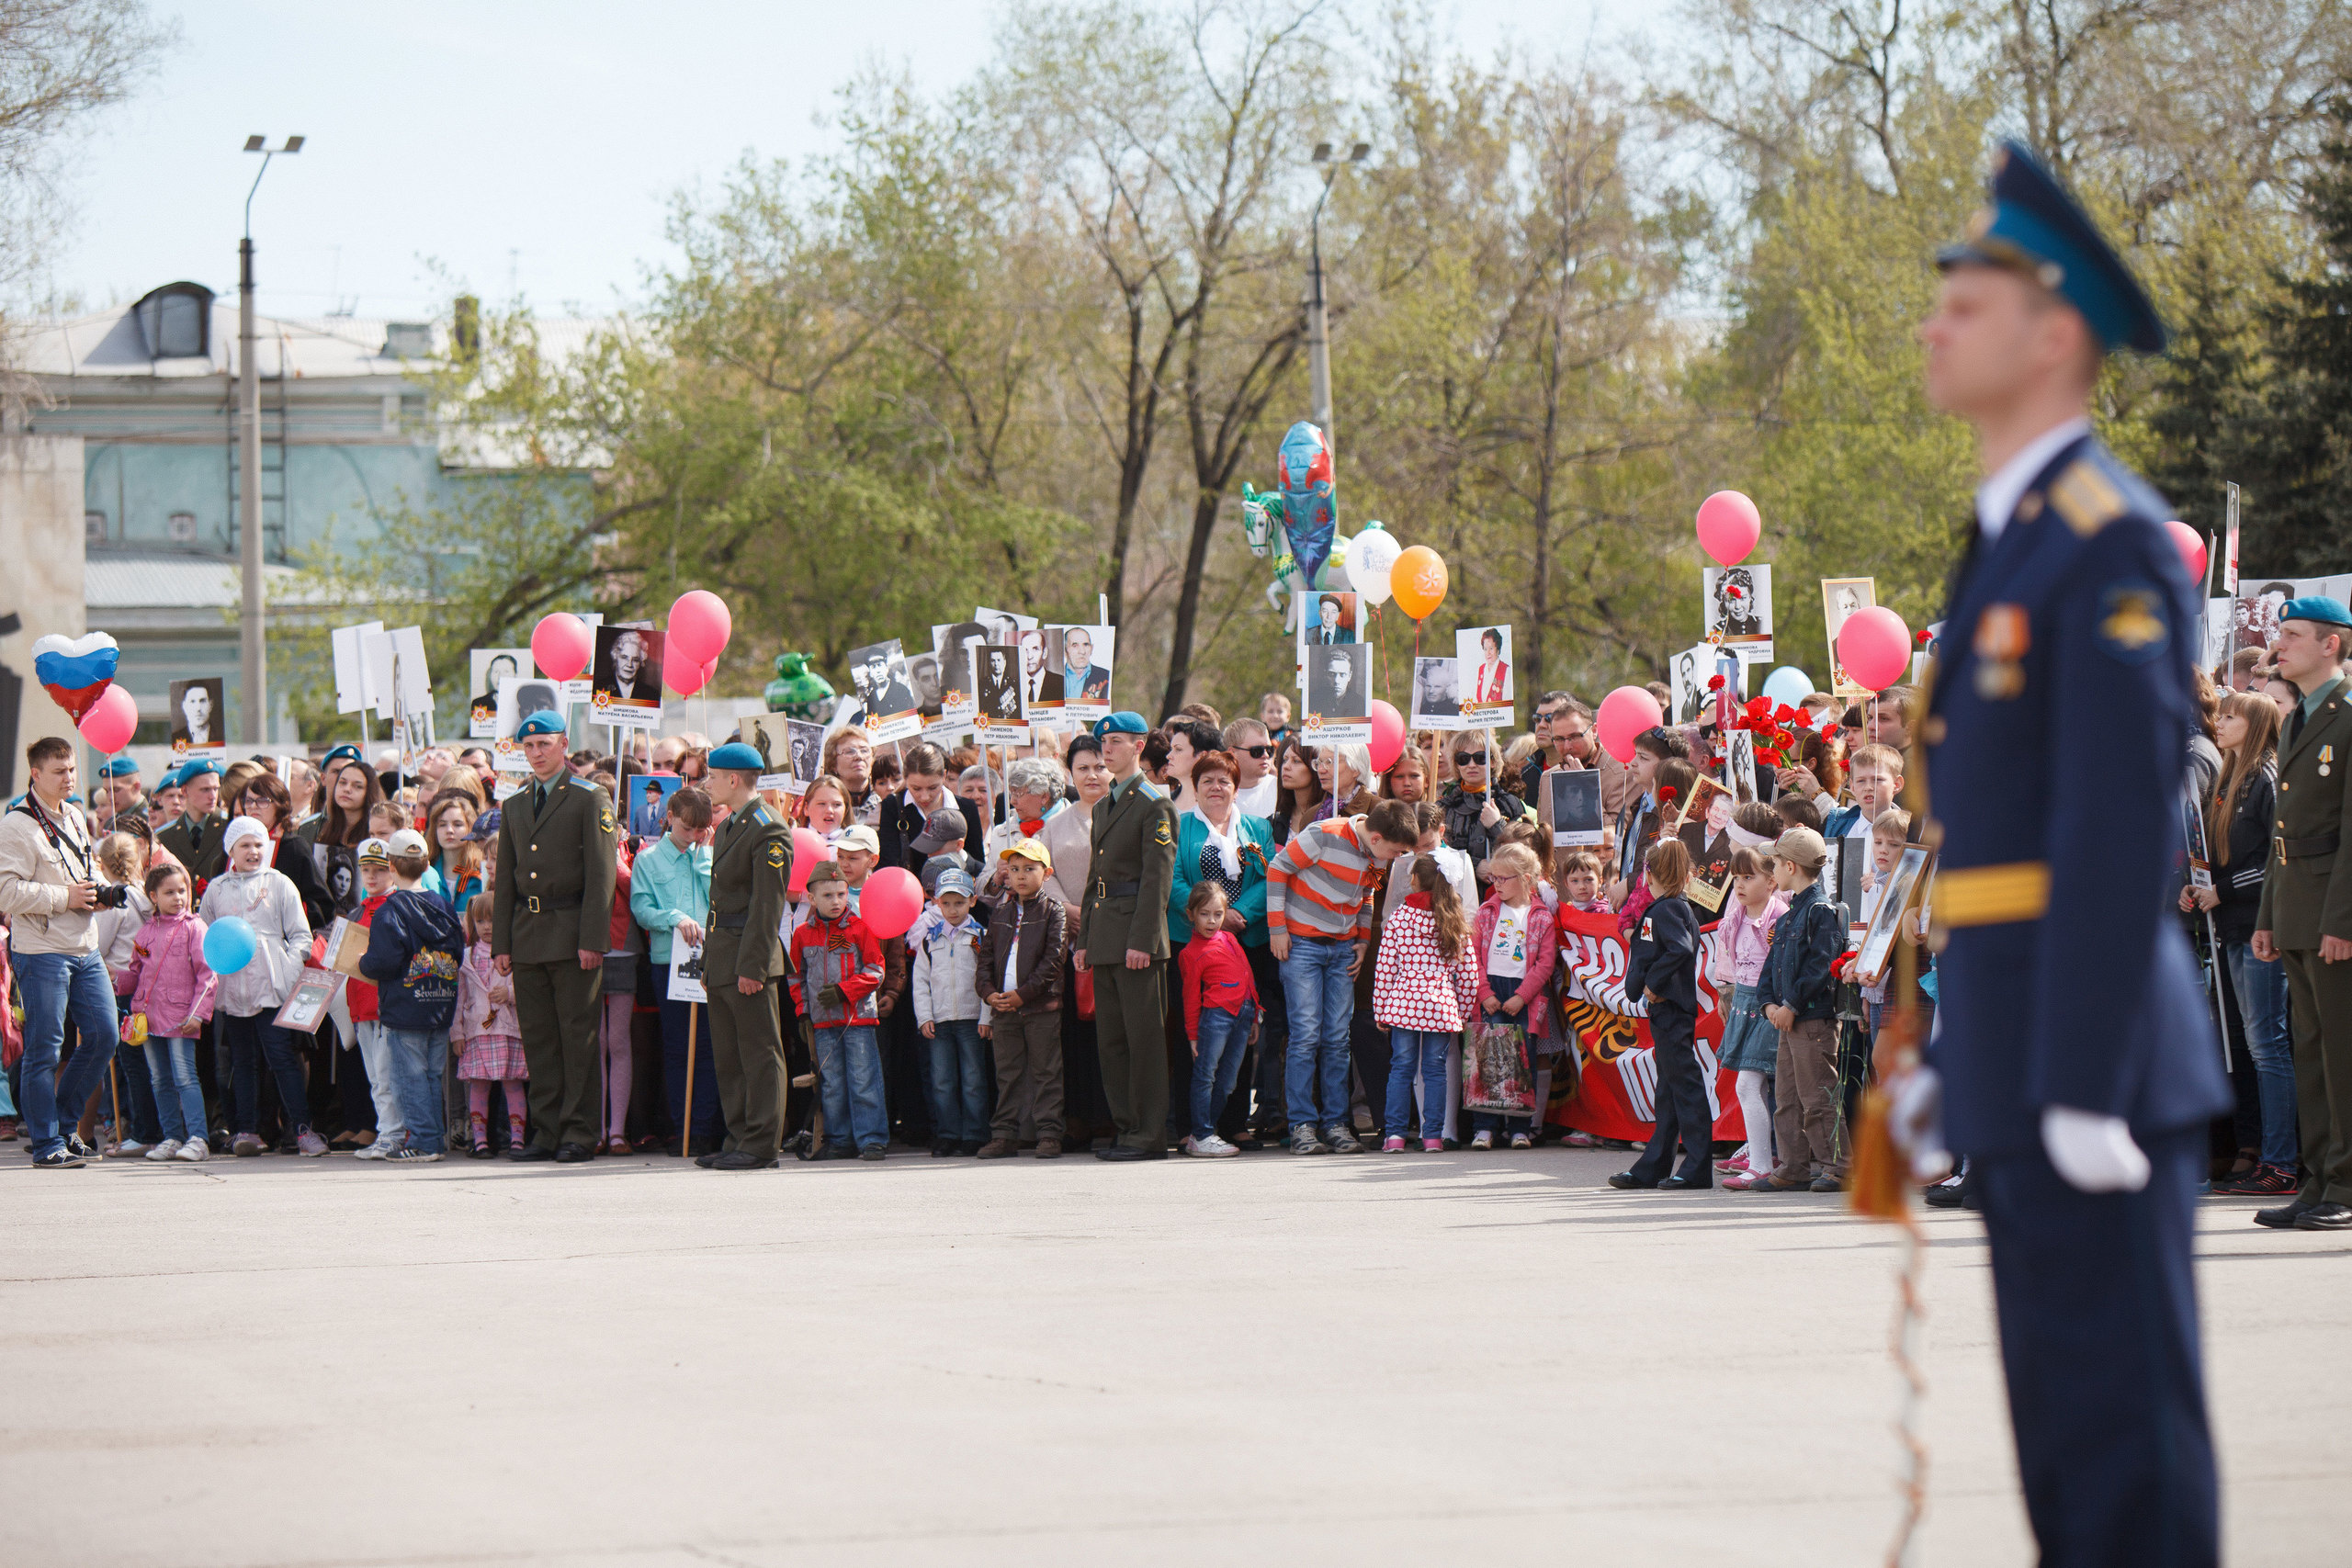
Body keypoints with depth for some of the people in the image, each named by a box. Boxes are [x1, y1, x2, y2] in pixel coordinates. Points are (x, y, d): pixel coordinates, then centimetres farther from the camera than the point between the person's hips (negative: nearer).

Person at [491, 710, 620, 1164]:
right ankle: (547, 1133, 10)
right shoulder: (514, 806, 17)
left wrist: (592, 940, -14)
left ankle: (579, 1134, -2)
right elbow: (505, 879, 18)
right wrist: (502, 943, 10)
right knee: (537, 1037, 6)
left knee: (578, 1036, -4)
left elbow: (601, 875, -7)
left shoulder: (590, 800, -1)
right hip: (527, 937, 6)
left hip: (572, 934, -6)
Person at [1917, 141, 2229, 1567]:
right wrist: (1948, 1057, 22)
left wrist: (2085, 1090, -22)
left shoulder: (2112, 542, -13)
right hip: (2020, 1060, 10)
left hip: (2096, 1046, -10)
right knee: (2066, 1436, 12)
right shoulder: (2017, 543, 19)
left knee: (2124, 1437, -7)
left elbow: (2125, 825, -19)